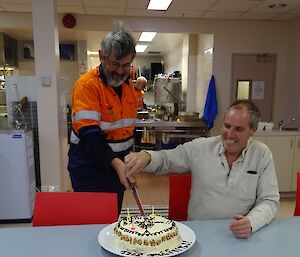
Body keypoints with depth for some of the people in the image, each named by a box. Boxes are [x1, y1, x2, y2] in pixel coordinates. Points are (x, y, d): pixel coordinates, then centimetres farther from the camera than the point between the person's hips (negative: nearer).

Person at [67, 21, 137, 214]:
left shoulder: (129, 83, 4)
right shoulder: (87, 85, -19)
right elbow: (89, 134, -26)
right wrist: (115, 162, -38)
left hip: (119, 163, 7)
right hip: (89, 166, -6)